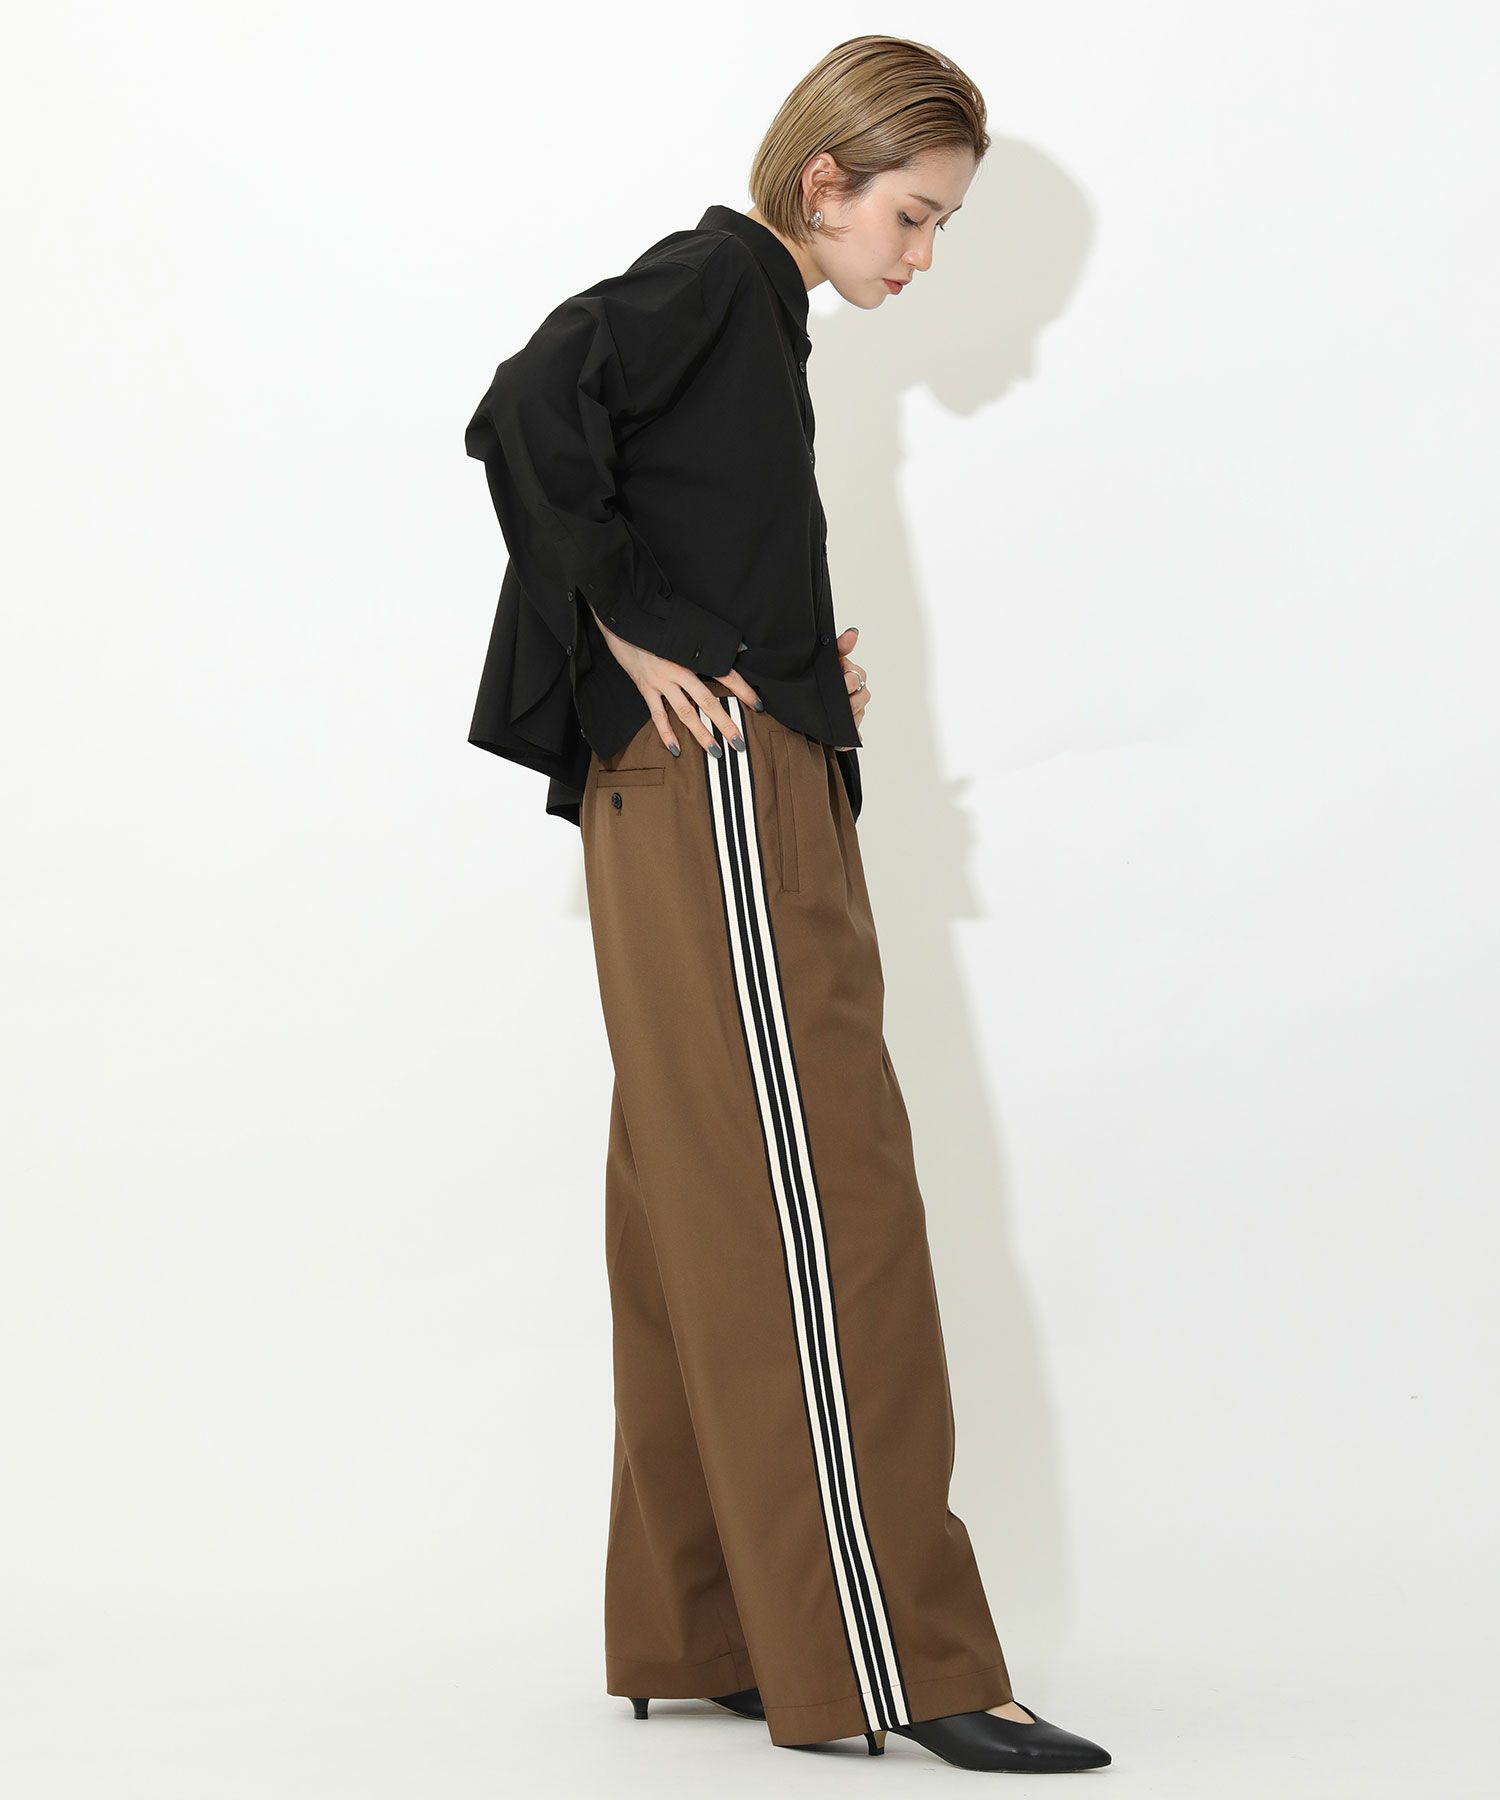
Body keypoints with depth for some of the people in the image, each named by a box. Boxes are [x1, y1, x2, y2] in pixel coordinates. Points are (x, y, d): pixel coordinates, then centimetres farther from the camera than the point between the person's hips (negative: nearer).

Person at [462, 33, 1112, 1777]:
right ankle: (896, 1662, -10)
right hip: (715, 792, -10)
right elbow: (530, 412, -22)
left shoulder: (754, 317, 21)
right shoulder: (712, 276, -7)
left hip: (752, 807, 10)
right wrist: (632, 643, -16)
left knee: (711, 1220, 9)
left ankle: (705, 1633, 15)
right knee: (821, 1207, -11)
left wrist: (800, 666, 8)